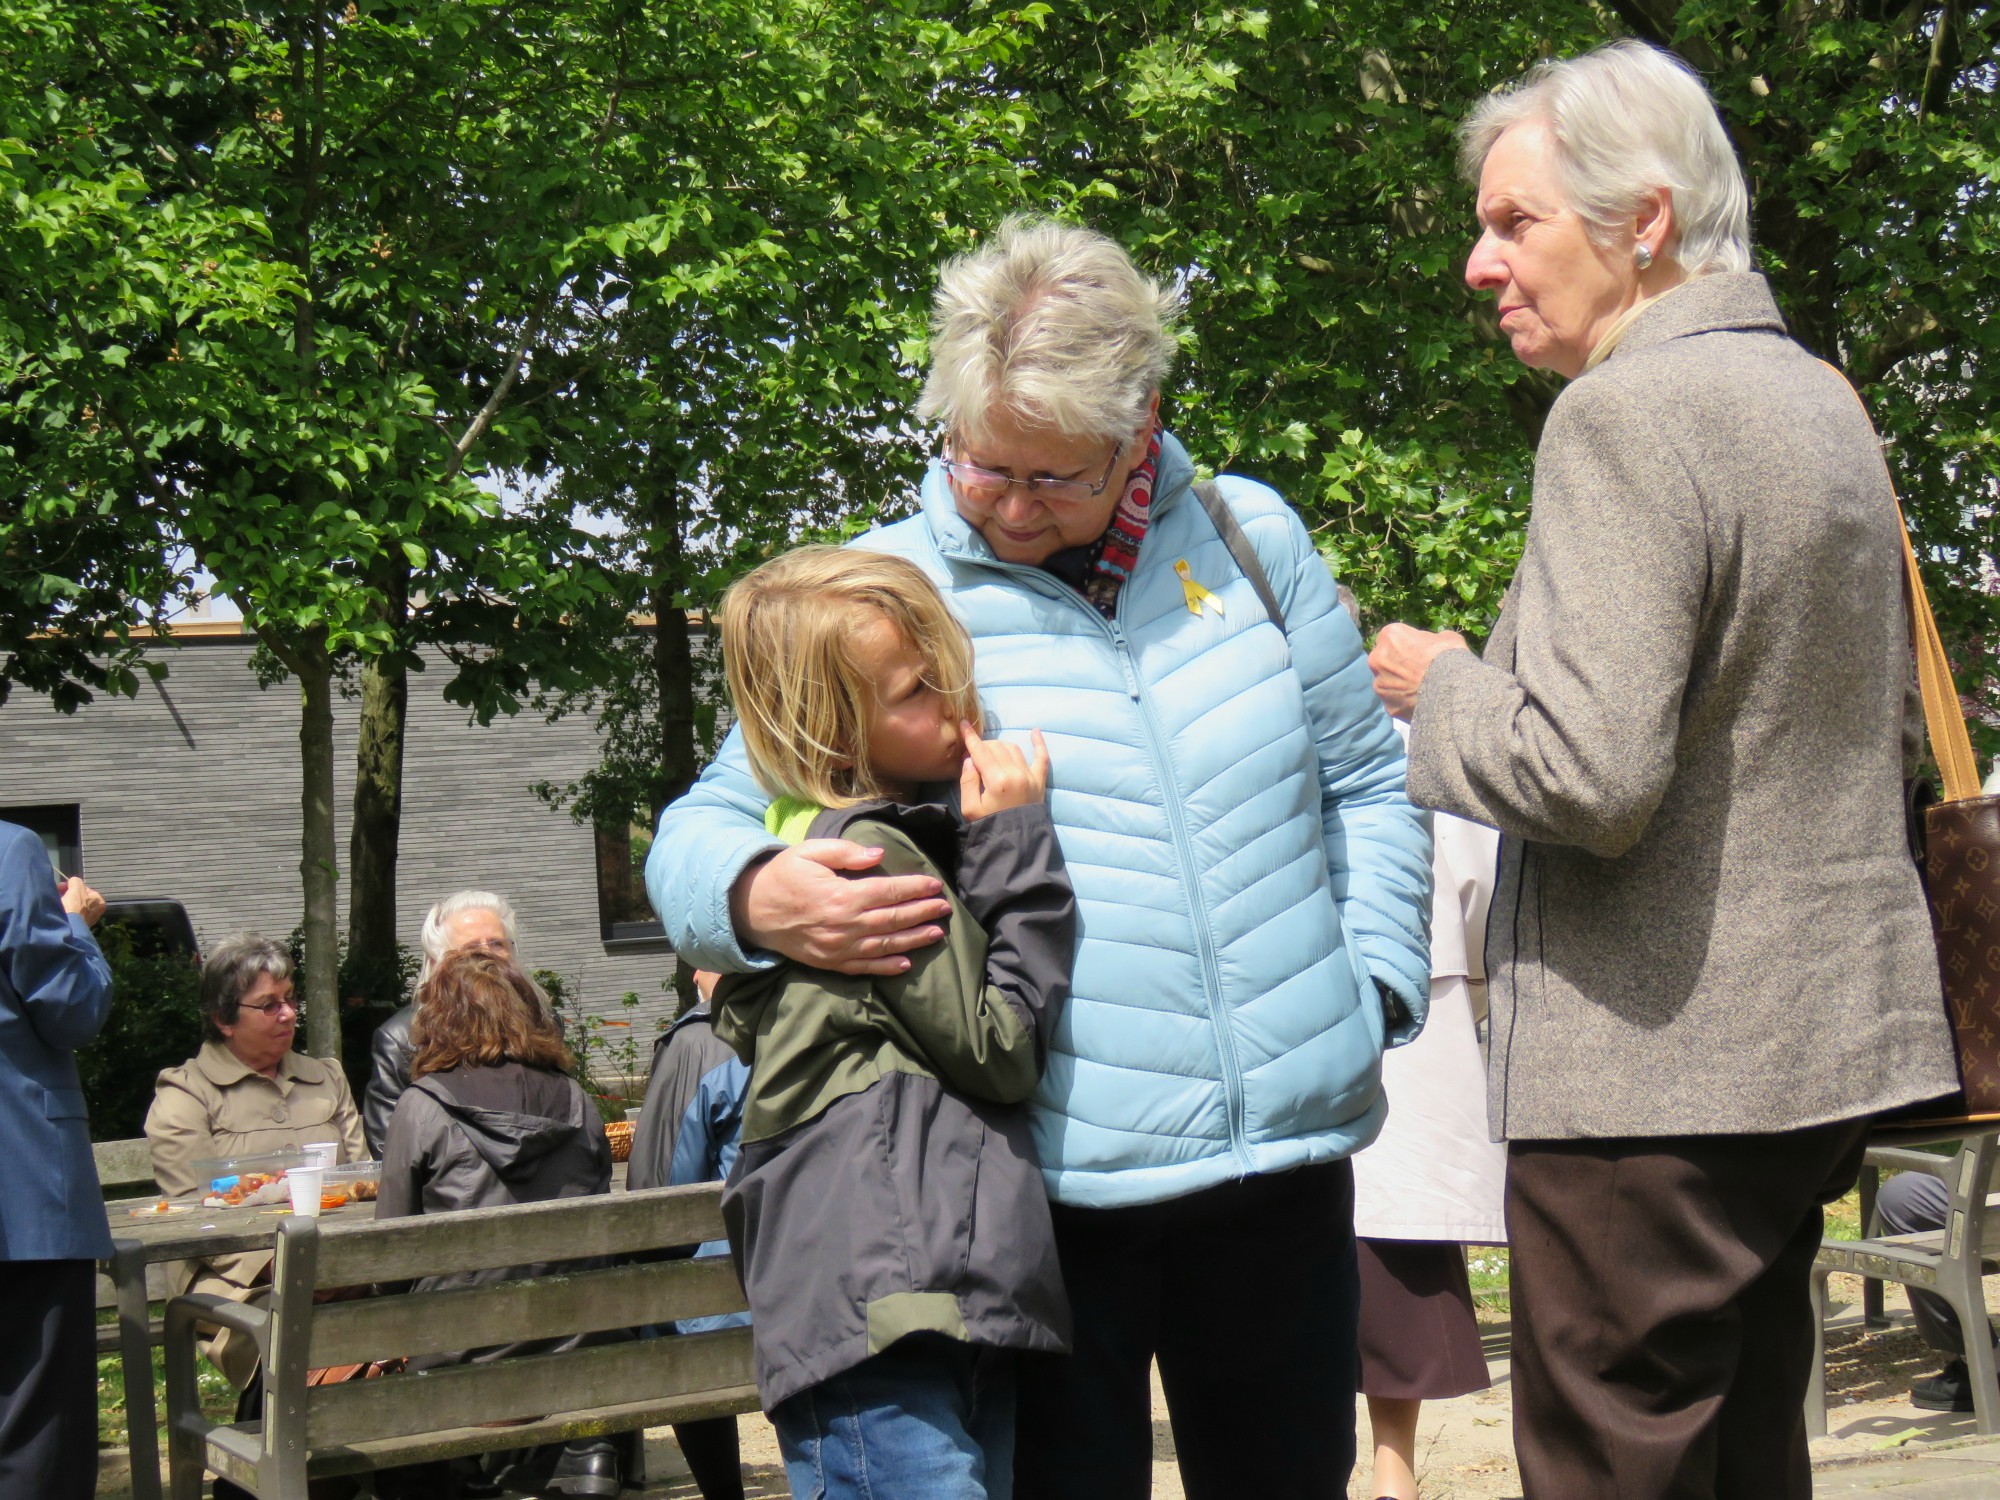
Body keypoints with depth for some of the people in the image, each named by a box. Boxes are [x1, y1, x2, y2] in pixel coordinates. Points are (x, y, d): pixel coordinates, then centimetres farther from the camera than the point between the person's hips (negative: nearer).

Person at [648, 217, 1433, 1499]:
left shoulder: (1251, 538, 9)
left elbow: (1364, 783, 17)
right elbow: (705, 830, 3)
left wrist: (1371, 984, 5)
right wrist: (759, 898, -20)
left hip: (1286, 1153, 3)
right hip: (1045, 1185, -3)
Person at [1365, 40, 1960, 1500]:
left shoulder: (1626, 412, -16)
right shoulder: (1821, 399, 14)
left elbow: (1588, 774, -24)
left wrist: (1441, 688, -6)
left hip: (1657, 1067, -10)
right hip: (1819, 1044, 10)